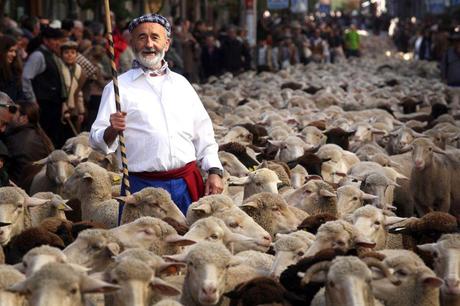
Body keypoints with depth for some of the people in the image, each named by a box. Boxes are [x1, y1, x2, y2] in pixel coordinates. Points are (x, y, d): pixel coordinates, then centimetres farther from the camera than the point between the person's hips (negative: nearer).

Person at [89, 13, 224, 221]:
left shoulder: (181, 84, 16)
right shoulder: (119, 87, 3)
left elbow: (203, 133, 19)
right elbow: (97, 140, -4)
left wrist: (214, 171, 8)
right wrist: (112, 131, -25)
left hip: (186, 184, 3)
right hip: (141, 186, -3)